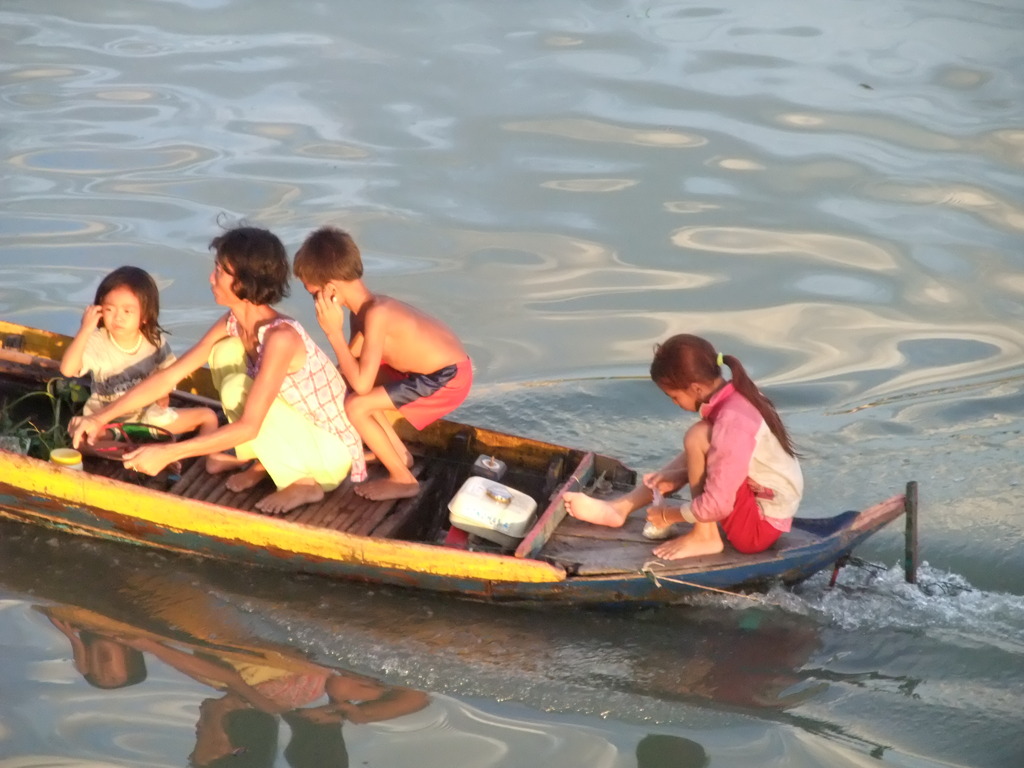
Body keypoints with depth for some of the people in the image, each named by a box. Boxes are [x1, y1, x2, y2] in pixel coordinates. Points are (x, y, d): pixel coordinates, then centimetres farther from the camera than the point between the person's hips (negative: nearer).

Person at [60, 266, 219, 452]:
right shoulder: (97, 342, -18)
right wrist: (85, 330, -37)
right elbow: (67, 369, -33)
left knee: (208, 416, -2)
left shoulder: (155, 341, -7)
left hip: (148, 414, 4)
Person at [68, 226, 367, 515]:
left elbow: (248, 426, -32)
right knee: (226, 352, -4)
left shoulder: (280, 337, -29)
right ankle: (259, 463, 8)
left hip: (331, 452, -8)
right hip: (300, 431, 8)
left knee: (237, 388, -24)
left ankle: (304, 483, -9)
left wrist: (168, 453, -33)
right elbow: (169, 377, -1)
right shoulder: (233, 326, -4)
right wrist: (101, 418, -7)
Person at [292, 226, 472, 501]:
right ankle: (399, 453, 30)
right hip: (438, 365, 10)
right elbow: (352, 360, 10)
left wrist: (333, 332, -24)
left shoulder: (376, 314, -27)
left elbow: (362, 384, -27)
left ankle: (402, 478, 1)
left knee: (355, 406, -15)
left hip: (448, 379, -10)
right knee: (346, 386, 19)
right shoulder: (364, 307, 0)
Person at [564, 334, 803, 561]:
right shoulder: (736, 396, 1)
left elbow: (716, 504, -25)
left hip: (760, 527, -10)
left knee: (698, 438, -18)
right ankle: (620, 507, 17)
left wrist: (669, 515, -9)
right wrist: (676, 477, 5)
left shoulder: (731, 422, -27)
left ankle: (705, 536, -7)